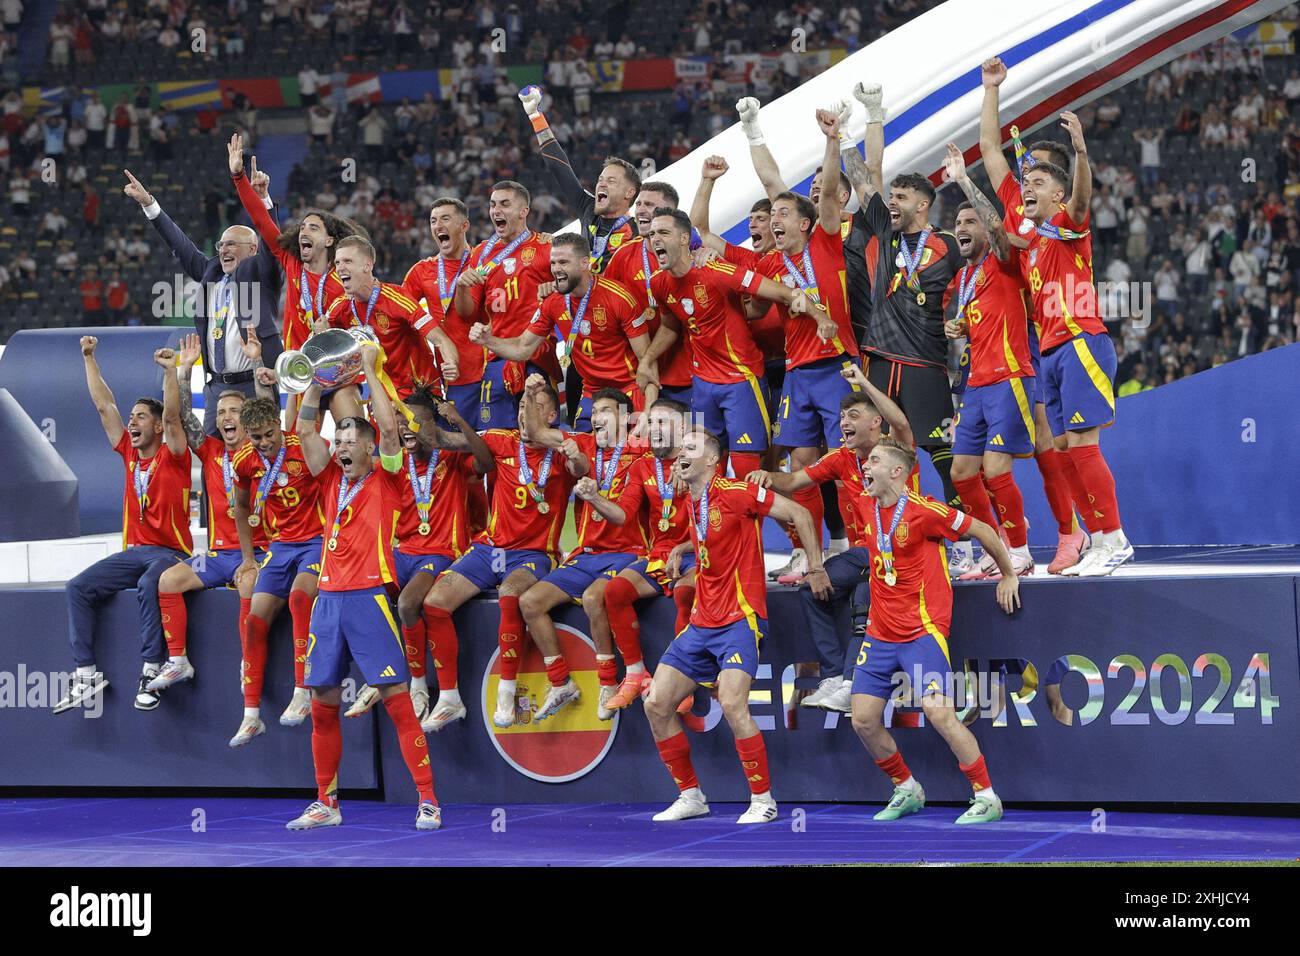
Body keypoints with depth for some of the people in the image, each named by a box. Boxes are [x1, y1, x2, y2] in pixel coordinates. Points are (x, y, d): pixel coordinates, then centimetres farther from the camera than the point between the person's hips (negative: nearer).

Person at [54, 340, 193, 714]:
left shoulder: (172, 456, -1)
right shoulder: (129, 453, 13)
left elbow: (172, 415, -18)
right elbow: (104, 405, 14)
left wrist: (170, 370, -28)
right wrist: (89, 358, 13)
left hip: (171, 553, -6)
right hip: (133, 552, 6)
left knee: (149, 584, -37)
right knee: (78, 588, -12)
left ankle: (151, 673, -33)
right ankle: (87, 674, -16)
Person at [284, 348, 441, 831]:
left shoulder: (386, 480, 2)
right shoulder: (332, 480, 15)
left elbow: (389, 428, -10)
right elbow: (306, 430, 10)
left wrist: (370, 371, -5)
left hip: (370, 597, -6)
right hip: (329, 597, 6)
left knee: (396, 698, -10)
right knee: (323, 704, 7)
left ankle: (428, 800, -10)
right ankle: (326, 804, 16)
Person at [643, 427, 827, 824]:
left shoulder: (734, 493, -11)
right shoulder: (692, 504, 12)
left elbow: (799, 513, -9)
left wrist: (816, 568, -7)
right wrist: (681, 548, 17)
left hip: (740, 619, -8)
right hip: (701, 624, 8)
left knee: (732, 704, -24)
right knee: (656, 704, 1)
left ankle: (763, 800, -10)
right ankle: (690, 795, 13)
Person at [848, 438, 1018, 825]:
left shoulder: (922, 510, -14)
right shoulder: (869, 510, 6)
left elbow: (982, 531, -5)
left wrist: (1008, 575, 5)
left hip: (922, 630, -7)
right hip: (880, 633, 7)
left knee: (938, 712, -18)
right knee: (863, 720, 1)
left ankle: (987, 798, -7)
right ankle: (907, 791, 20)